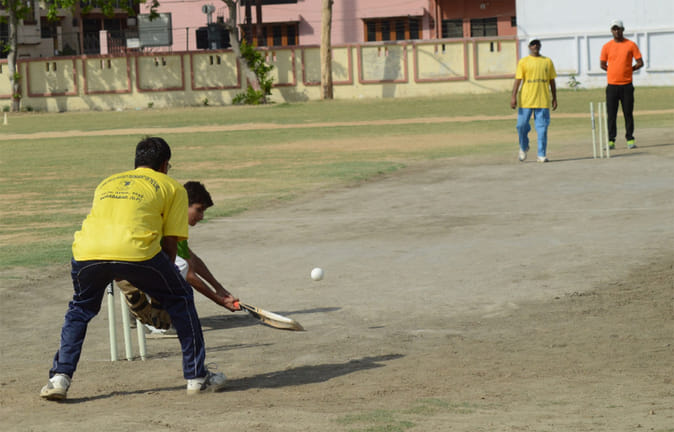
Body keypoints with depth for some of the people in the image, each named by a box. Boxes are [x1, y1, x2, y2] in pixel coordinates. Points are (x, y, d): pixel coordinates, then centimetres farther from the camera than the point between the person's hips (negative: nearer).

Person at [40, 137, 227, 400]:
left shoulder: (108, 182, 36)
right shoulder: (172, 187, 24)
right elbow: (170, 243, 19)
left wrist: (128, 287, 49)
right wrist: (160, 283, 32)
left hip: (87, 251, 3)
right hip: (135, 250, -3)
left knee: (80, 310, 30)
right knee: (180, 299, 20)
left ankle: (60, 377, 17)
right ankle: (196, 377, 22)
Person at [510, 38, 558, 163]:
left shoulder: (547, 61, 11)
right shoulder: (523, 62, 4)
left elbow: (552, 81, 14)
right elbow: (518, 80, -2)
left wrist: (554, 98, 10)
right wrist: (513, 97, -11)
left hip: (543, 100, 1)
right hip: (526, 101, -1)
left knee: (542, 128, -2)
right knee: (522, 125, -1)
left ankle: (542, 155, 2)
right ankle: (524, 147, 25)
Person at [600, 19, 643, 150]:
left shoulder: (631, 45, 3)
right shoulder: (607, 46, 5)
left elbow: (640, 63, 5)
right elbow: (602, 64, 11)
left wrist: (628, 70, 0)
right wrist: (615, 71, 4)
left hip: (627, 85, -1)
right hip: (612, 85, 1)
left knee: (628, 113, 3)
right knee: (611, 114, -1)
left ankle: (630, 139, 9)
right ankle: (611, 141, 2)